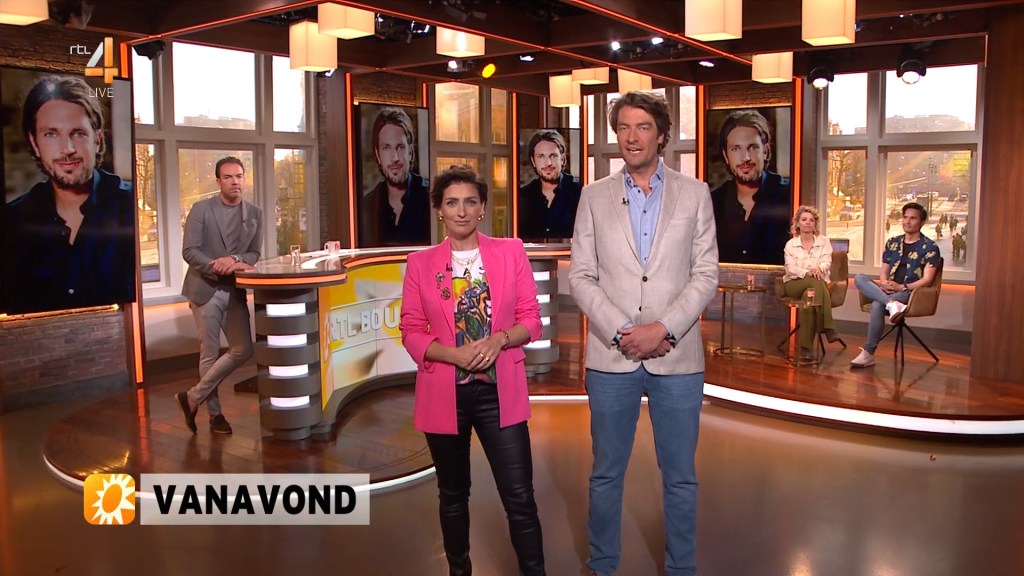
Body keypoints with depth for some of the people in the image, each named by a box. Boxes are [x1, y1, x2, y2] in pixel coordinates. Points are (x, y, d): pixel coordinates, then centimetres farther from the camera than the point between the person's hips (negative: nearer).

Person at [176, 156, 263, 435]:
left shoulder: (255, 213, 7)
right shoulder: (201, 209, -3)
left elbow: (254, 253, 4)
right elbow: (189, 251, -8)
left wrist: (235, 260, -18)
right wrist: (218, 266, -22)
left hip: (235, 291, 4)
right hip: (205, 289, -4)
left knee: (243, 350, -1)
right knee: (210, 354, 2)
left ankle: (194, 397, 13)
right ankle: (214, 413, 16)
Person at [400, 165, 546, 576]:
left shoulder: (511, 252, 1)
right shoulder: (420, 264, 1)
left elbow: (531, 319, 2)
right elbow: (411, 331, 0)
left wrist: (499, 339, -17)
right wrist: (454, 354, -17)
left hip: (500, 391, -1)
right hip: (445, 393, 1)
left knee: (520, 497, -1)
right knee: (453, 494, 16)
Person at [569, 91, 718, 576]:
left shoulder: (694, 194, 5)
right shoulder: (595, 196, 6)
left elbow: (706, 274, 0)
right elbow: (581, 277, 1)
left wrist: (664, 328, -12)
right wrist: (622, 331, -11)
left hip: (677, 356, 0)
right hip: (611, 356, 0)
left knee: (680, 477, 10)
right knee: (606, 473, 11)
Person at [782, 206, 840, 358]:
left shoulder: (824, 242, 13)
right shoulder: (790, 244, 10)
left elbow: (827, 263, -2)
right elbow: (790, 268, -4)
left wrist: (818, 268, -28)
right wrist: (807, 273, -25)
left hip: (818, 284, 1)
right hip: (795, 283, -1)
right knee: (816, 283, -37)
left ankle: (806, 346, -40)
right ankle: (828, 328, -41)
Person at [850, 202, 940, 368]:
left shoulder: (930, 247, 0)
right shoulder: (892, 242, 16)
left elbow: (927, 280, -7)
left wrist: (902, 287, -20)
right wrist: (883, 283, -8)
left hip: (910, 293, -6)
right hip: (887, 291, 6)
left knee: (877, 304, -35)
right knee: (859, 278, -22)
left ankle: (868, 354, -29)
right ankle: (891, 304, -43)